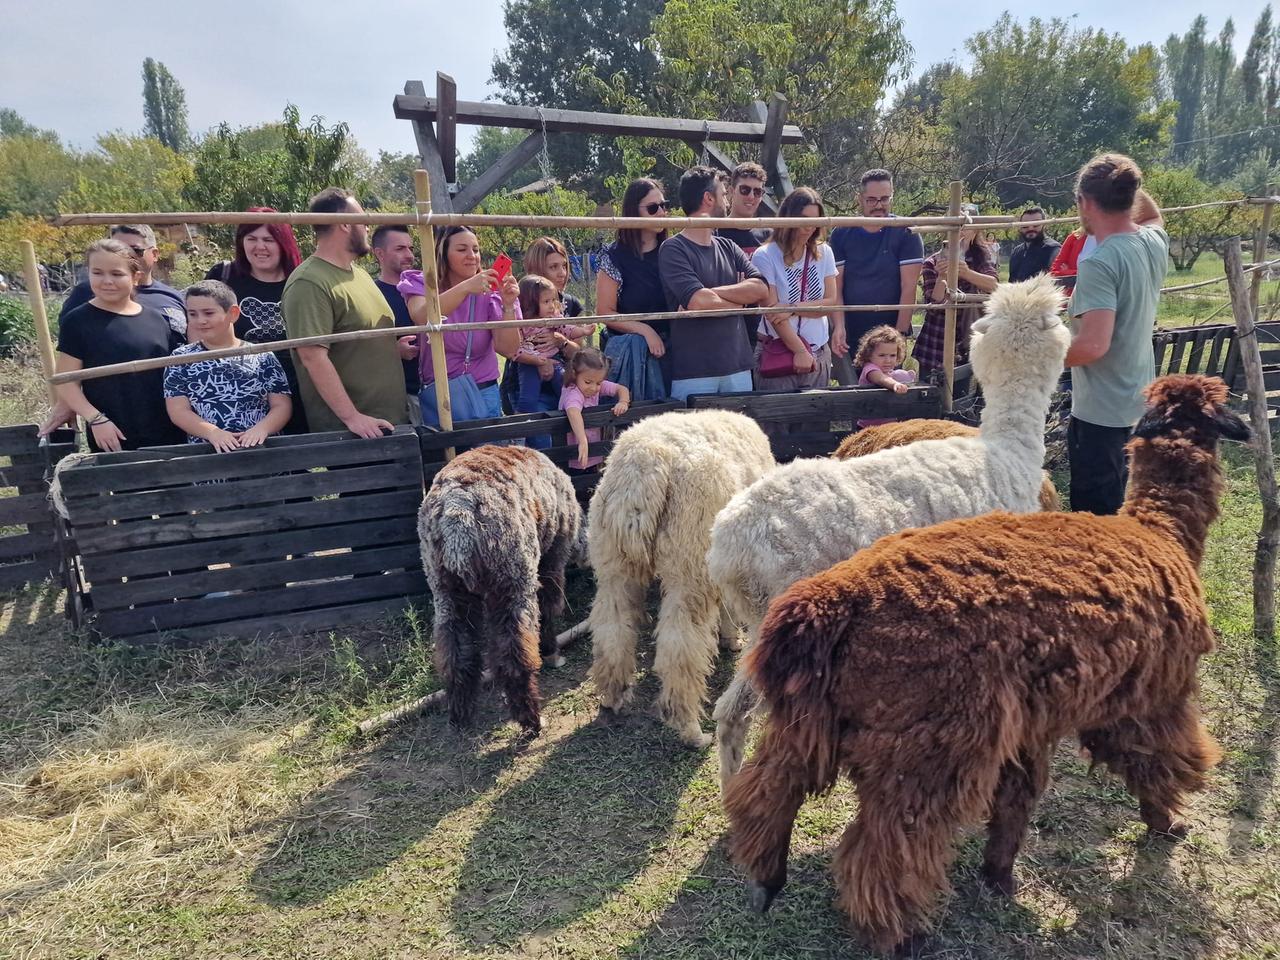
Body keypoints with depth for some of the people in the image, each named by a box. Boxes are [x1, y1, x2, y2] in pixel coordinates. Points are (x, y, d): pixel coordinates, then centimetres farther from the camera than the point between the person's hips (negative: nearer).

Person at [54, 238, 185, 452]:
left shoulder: (158, 319, 8)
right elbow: (66, 383, -3)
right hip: (112, 440, -3)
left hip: (167, 436, 3)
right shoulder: (77, 322, -2)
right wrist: (95, 419, -15)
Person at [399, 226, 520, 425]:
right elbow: (421, 318, -27)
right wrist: (465, 287, -36)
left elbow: (508, 350, -11)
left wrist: (508, 306, -25)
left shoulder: (491, 294, -1)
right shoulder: (423, 285, -3)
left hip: (485, 394, 1)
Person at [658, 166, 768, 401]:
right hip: (692, 373, -6)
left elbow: (761, 289, 0)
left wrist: (710, 293, -13)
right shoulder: (673, 249, -5)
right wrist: (741, 297, 0)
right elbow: (698, 302, -19)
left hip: (738, 367, 6)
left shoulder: (728, 247, 15)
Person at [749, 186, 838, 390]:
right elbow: (772, 312, -11)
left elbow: (831, 302, 2)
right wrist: (800, 351, -14)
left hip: (819, 353, 4)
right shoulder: (764, 256, -6)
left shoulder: (823, 253, 8)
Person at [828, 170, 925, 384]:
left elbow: (908, 288, -6)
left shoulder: (906, 234, -2)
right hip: (849, 336, 2)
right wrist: (838, 326, -14)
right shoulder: (842, 234, 4)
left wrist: (900, 334, -13)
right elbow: (836, 286, -1)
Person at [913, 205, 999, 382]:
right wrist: (941, 278, -26)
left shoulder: (981, 256, 5)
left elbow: (993, 285, -14)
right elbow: (934, 305, -9)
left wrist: (967, 273, -32)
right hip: (935, 347, -1)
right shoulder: (932, 263, -1)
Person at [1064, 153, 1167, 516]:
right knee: (1117, 497, 24)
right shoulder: (1155, 242, 2)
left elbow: (1093, 345, -29)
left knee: (1094, 510, 1)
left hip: (1100, 408, -9)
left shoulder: (1100, 262, -23)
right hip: (1137, 399, 9)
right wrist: (1128, 185, 20)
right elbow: (1152, 216, 29)